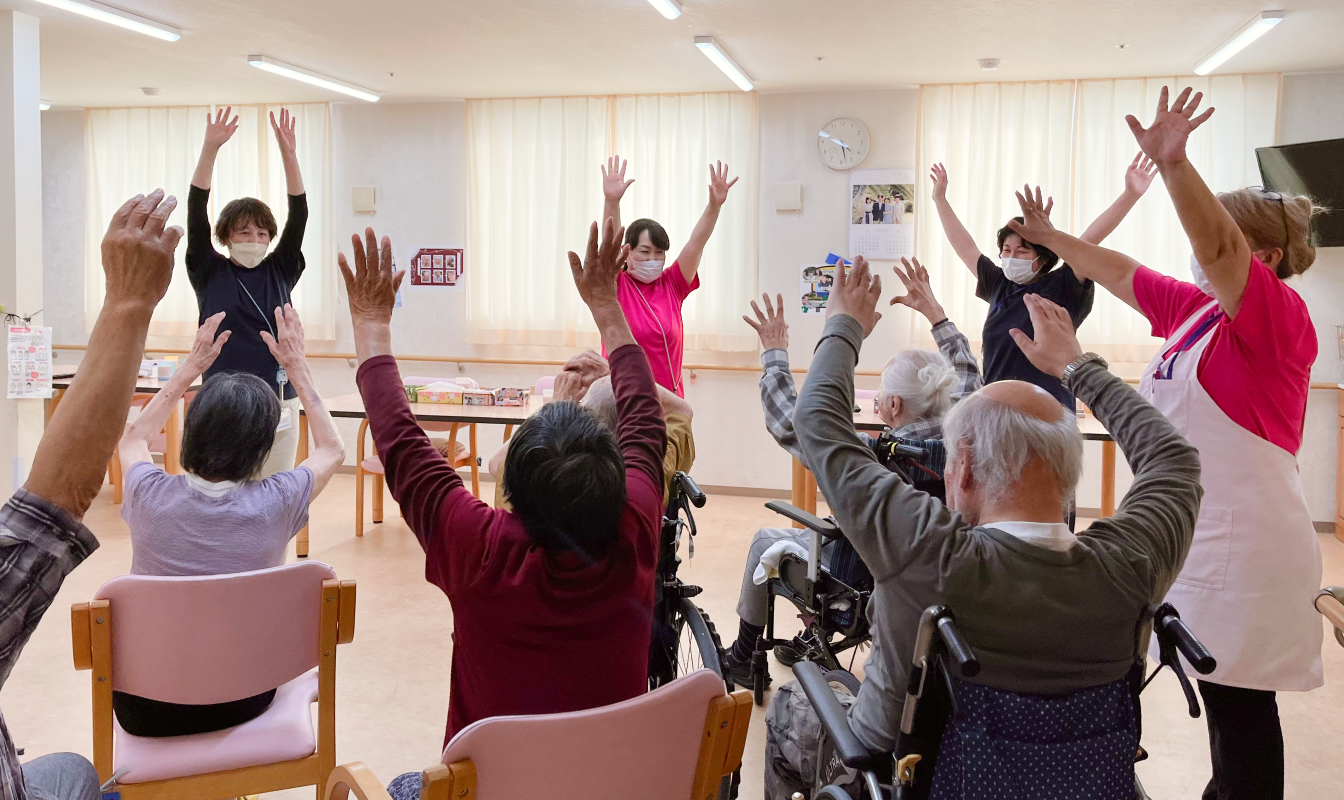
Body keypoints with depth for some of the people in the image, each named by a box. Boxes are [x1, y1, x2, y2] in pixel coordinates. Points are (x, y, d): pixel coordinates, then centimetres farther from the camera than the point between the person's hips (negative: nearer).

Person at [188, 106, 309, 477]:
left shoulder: (280, 271, 6)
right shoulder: (210, 272, 3)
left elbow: (299, 215, -3)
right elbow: (196, 212, -6)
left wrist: (288, 153, -13)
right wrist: (210, 149, -16)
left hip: (280, 405, 2)